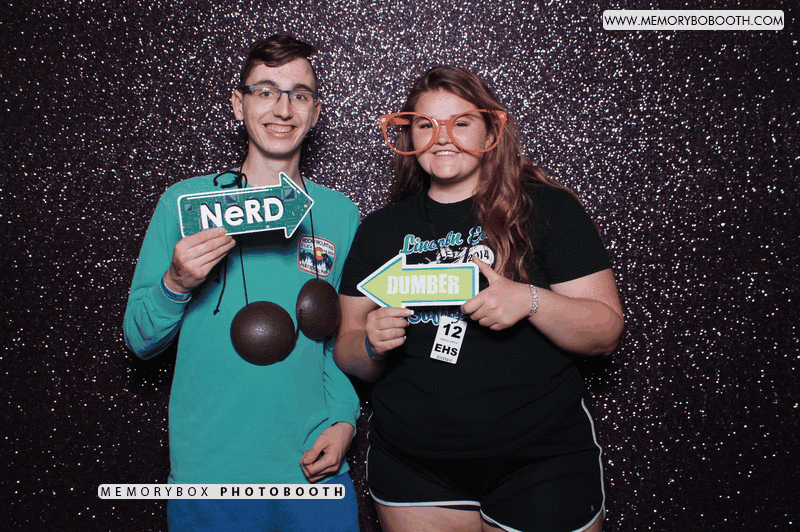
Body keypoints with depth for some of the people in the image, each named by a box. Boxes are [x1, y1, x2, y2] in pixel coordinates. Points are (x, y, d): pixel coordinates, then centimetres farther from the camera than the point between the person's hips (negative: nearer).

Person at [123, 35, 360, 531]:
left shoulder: (340, 214, 1)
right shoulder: (185, 202, -3)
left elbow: (347, 337, 8)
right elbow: (141, 340, -1)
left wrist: (344, 417, -5)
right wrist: (175, 284, -19)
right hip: (205, 471, 0)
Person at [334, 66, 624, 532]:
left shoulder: (547, 209, -3)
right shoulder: (381, 229, 6)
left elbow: (607, 331, -6)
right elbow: (348, 351, 9)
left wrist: (530, 300, -23)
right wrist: (372, 347, -13)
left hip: (540, 461, -2)